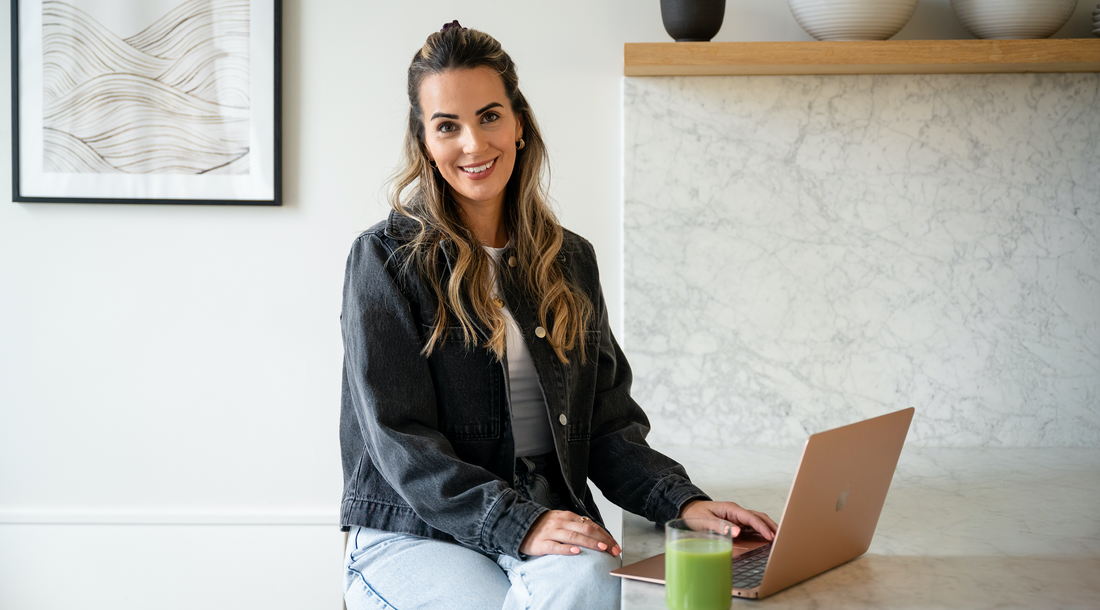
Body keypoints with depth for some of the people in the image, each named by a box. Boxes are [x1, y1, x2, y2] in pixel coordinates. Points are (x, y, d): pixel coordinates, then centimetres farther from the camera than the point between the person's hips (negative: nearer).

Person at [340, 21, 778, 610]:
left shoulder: (570, 261, 15)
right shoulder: (386, 258, -1)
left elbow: (606, 425, 13)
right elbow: (400, 438, -9)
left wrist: (683, 501, -6)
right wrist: (518, 524, -21)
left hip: (549, 523, 3)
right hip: (411, 534, -3)